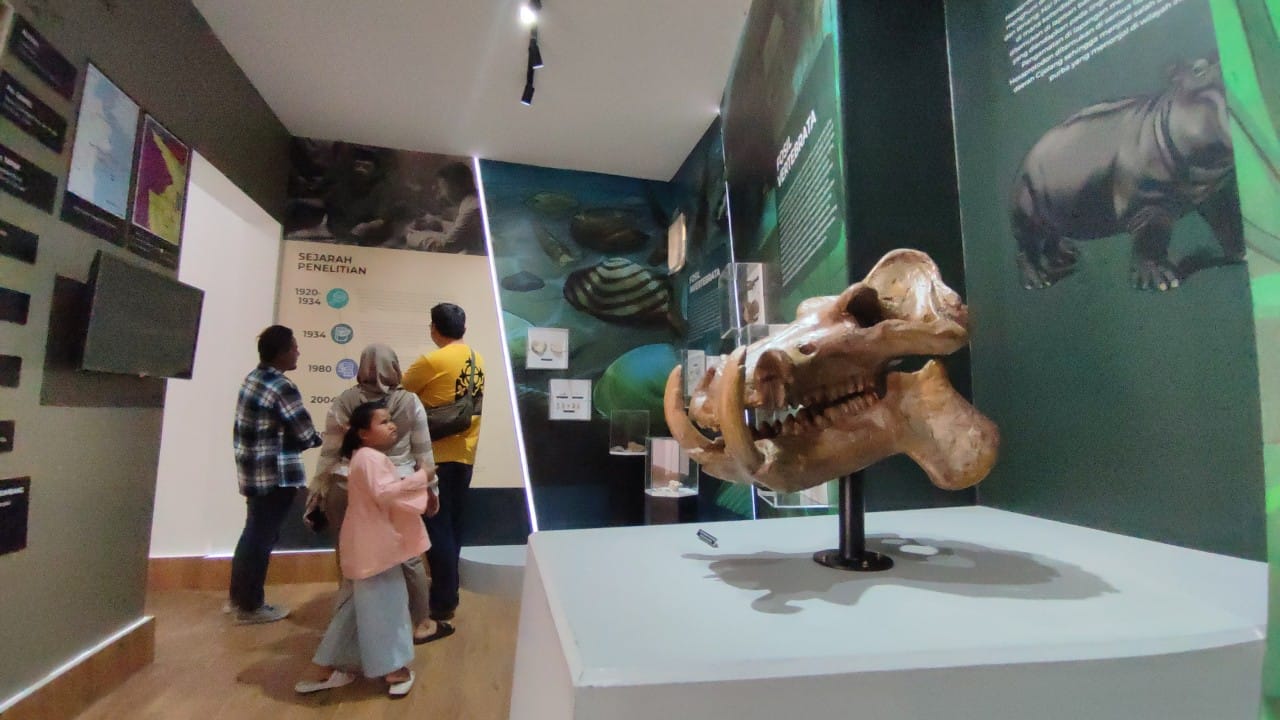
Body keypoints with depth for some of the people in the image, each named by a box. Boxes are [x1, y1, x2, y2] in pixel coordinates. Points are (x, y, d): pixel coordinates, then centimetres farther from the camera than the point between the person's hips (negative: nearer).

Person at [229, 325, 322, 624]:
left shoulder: (253, 378, 7)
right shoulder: (283, 388, -21)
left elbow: (267, 425, 12)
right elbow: (306, 437, -16)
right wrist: (327, 436, 3)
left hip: (252, 471, 9)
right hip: (274, 476, -9)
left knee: (252, 534, 21)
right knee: (262, 538, 4)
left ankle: (238, 596, 36)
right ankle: (250, 606, 18)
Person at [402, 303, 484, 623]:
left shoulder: (432, 361, -14)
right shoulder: (477, 360, 7)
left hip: (437, 455, -7)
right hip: (465, 454, 7)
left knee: (436, 527, 2)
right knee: (451, 526, 16)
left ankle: (443, 602, 9)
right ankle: (446, 592, 28)